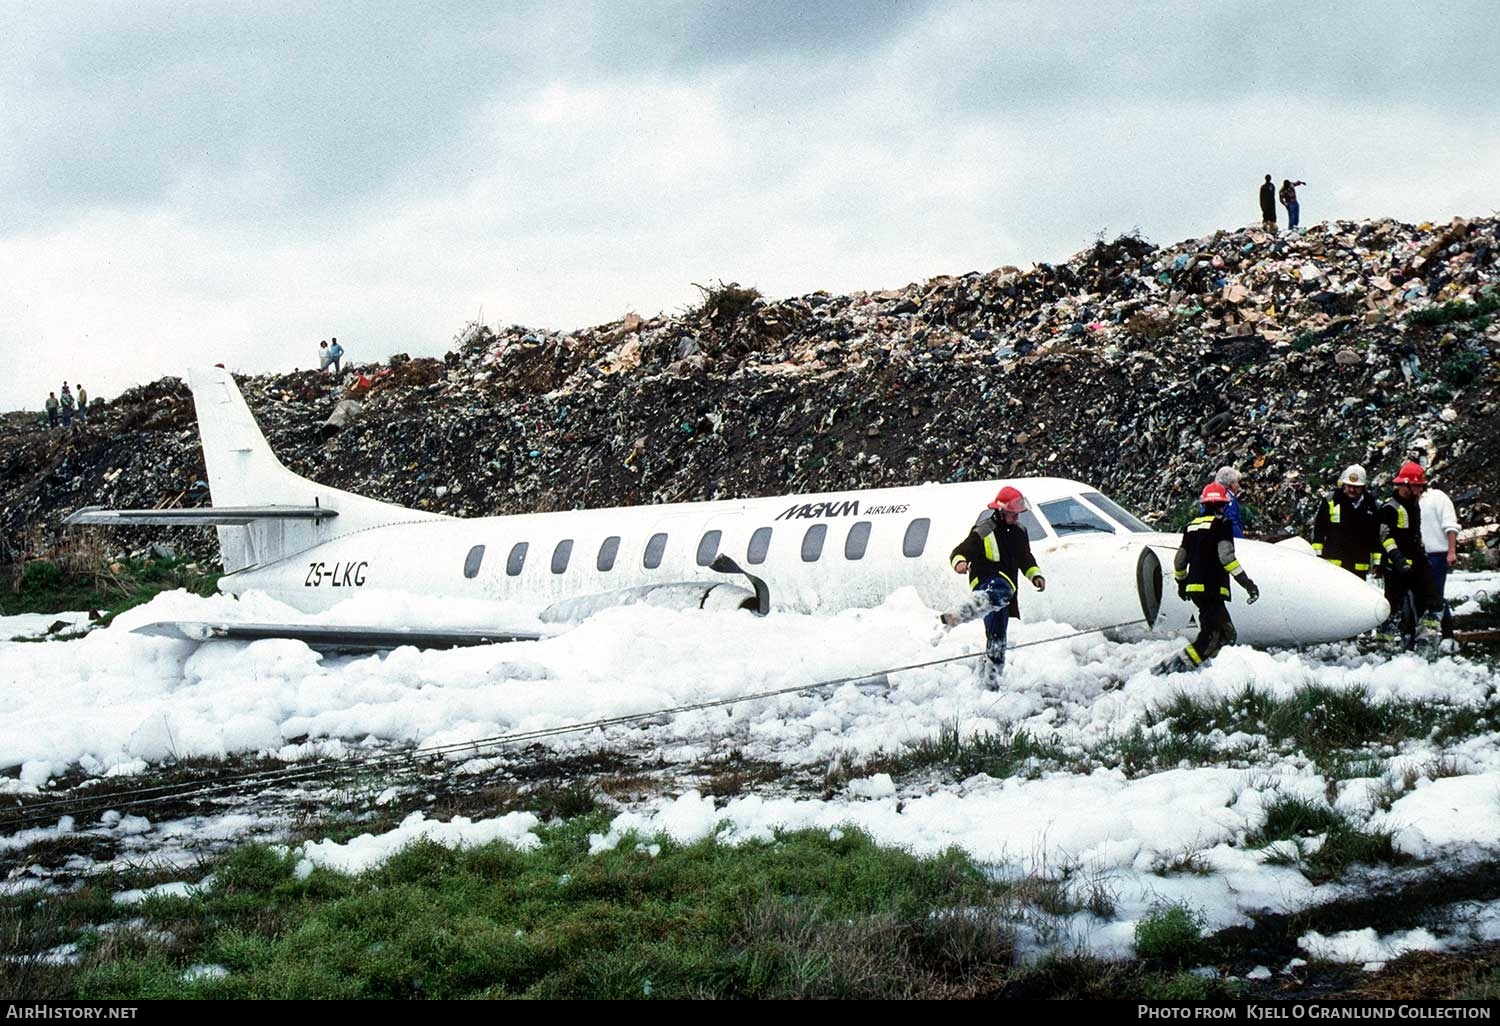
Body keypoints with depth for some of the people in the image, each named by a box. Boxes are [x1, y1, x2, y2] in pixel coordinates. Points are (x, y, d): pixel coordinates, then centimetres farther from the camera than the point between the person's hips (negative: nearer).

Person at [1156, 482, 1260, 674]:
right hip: (1212, 589, -8)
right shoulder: (1221, 523, -5)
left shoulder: (1193, 525, 16)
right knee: (1211, 638, -12)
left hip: (1194, 588, 8)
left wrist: (1181, 583, 37)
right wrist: (1246, 581, -18)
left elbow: (1179, 560, 21)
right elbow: (1226, 556, -17)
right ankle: (1172, 667, -25)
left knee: (1227, 635, 13)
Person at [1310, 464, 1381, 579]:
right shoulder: (1331, 500, -2)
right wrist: (1317, 553, 1)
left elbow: (1375, 536, 12)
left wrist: (1377, 563, 10)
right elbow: (1319, 527, 4)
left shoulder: (1370, 505, 6)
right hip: (1333, 563, -2)